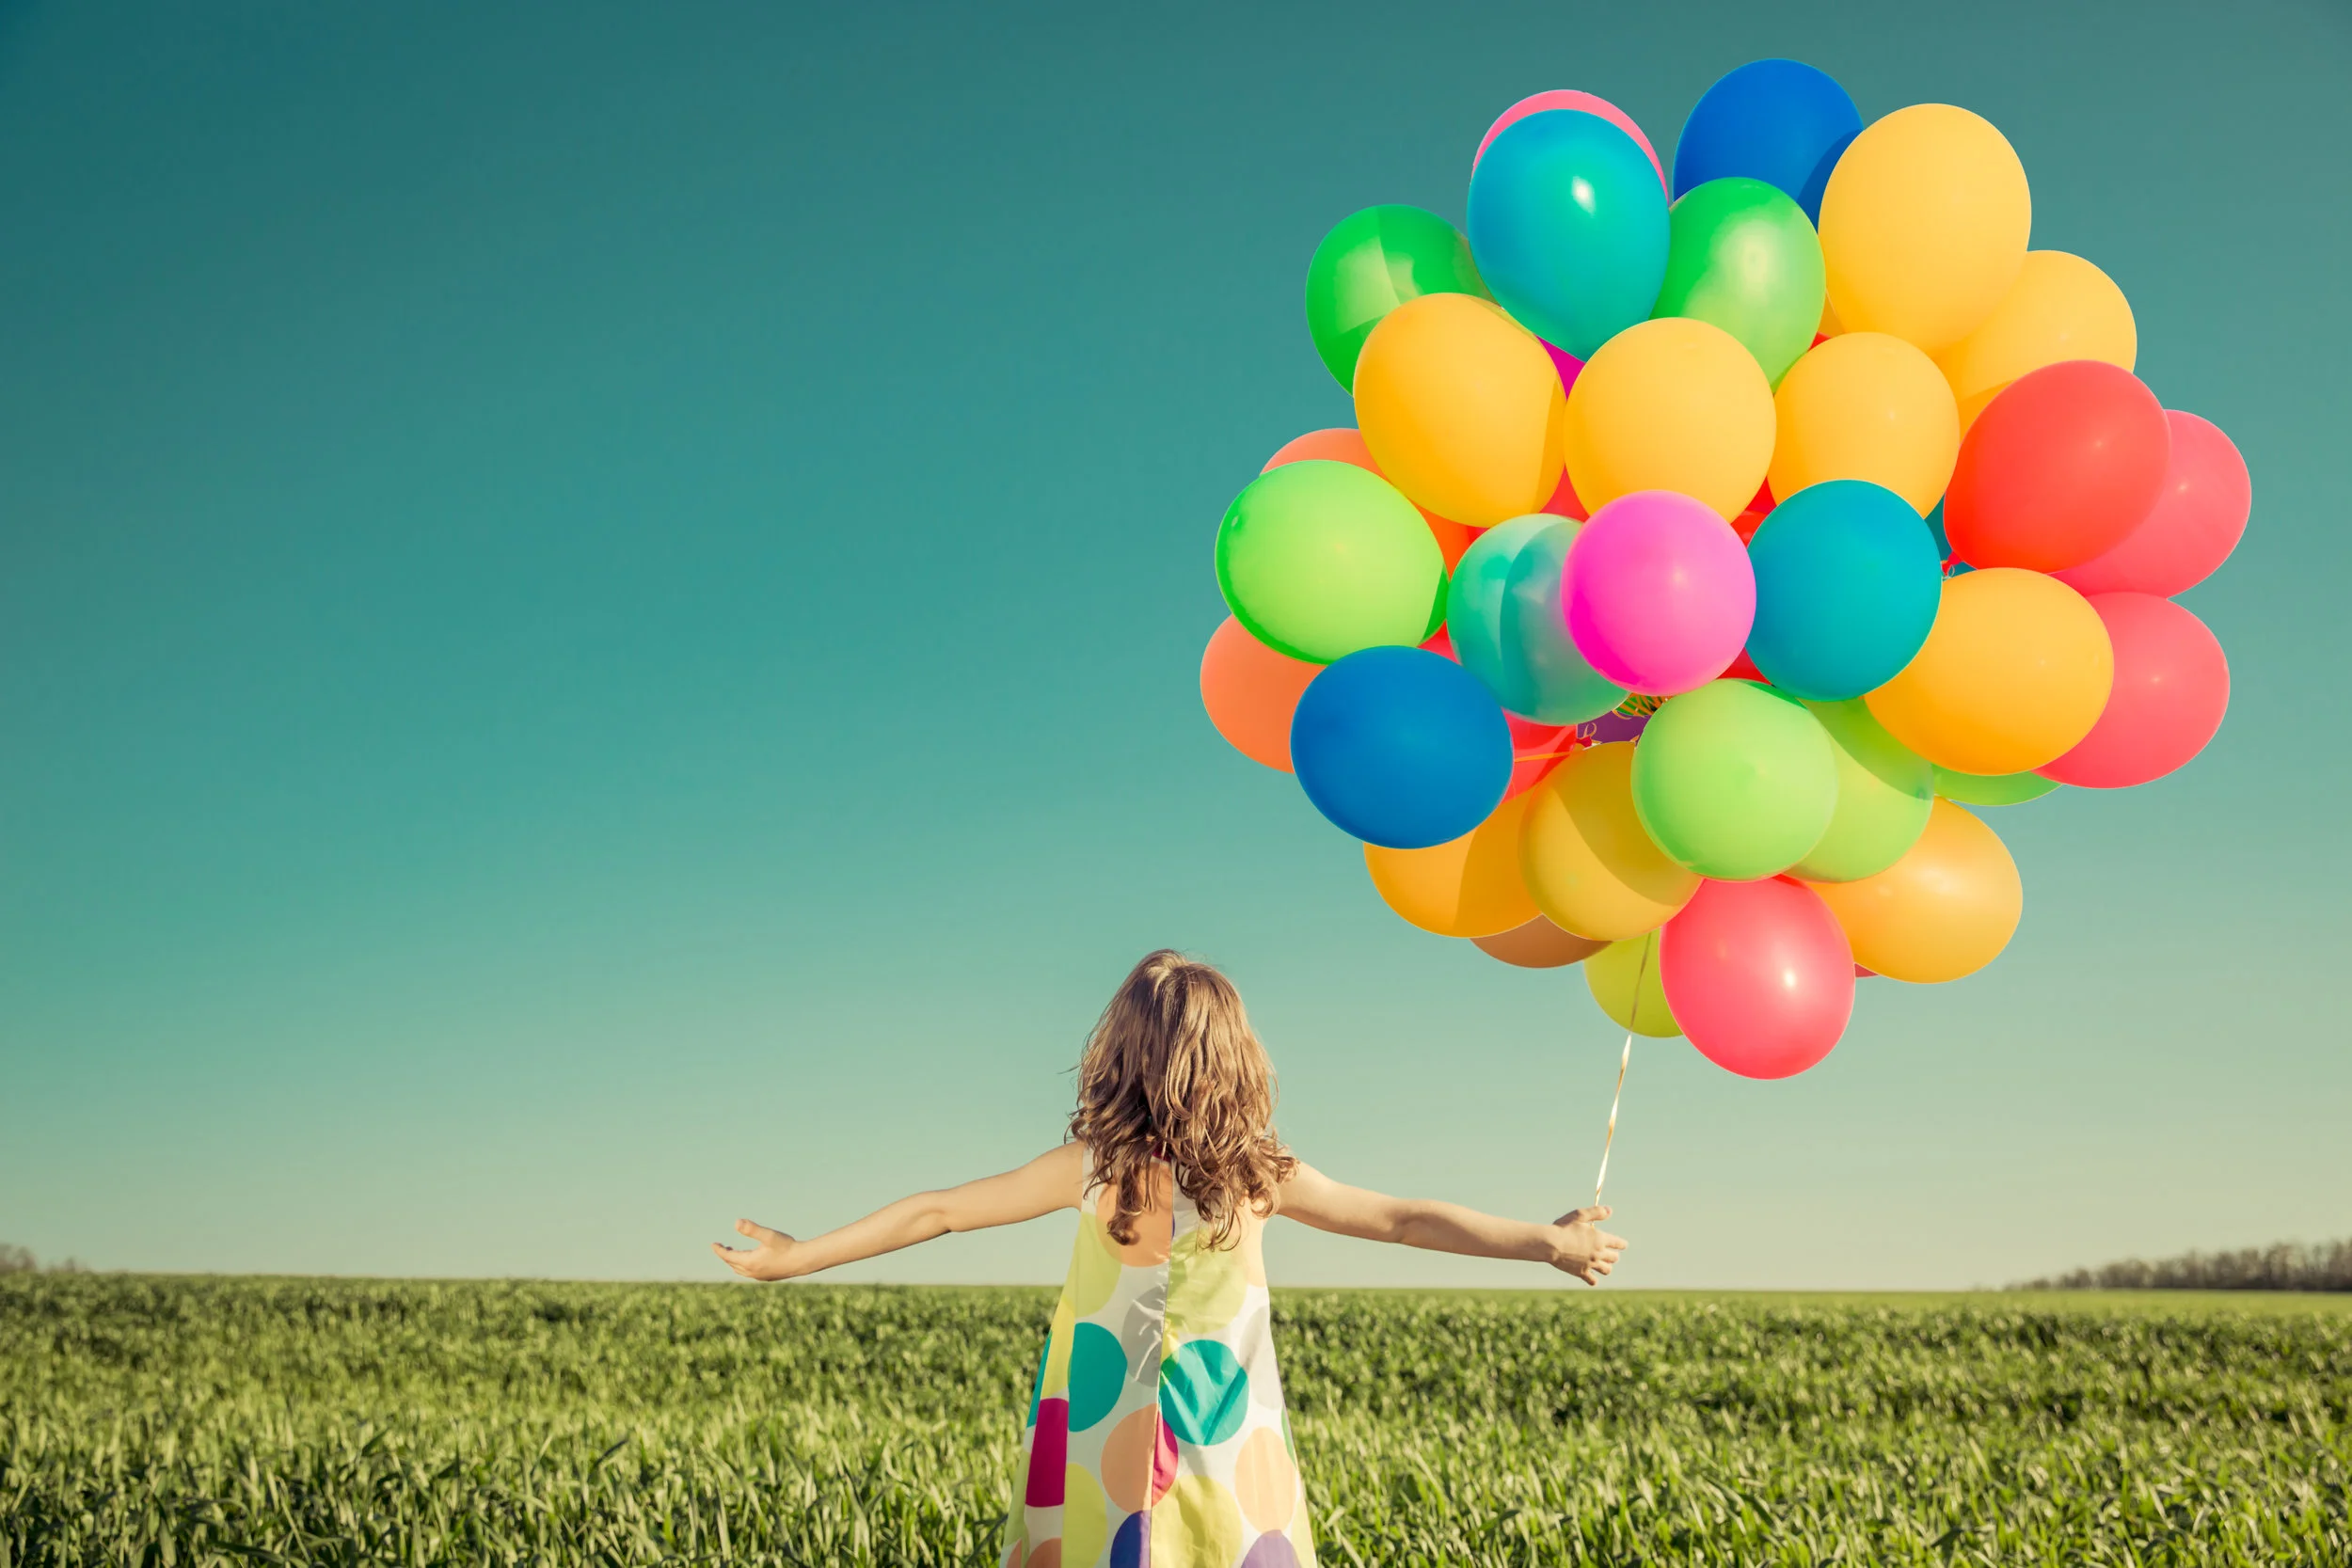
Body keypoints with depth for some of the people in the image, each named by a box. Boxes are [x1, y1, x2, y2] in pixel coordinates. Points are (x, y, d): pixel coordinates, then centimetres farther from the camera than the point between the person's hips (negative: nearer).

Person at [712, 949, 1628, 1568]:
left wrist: (795, 1258, 9)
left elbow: (935, 1213, -1)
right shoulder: (1264, 1175, -4)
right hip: (1228, 1471, 0)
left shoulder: (1091, 1166, -6)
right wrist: (1550, 1243, 16)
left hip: (1103, 1472, 0)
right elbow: (1405, 1220, 5)